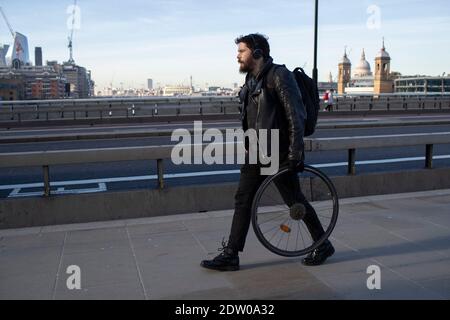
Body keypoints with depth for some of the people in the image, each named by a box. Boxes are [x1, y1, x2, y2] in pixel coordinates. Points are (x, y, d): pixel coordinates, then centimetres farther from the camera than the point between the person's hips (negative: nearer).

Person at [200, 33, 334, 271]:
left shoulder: (279, 75, -13)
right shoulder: (251, 79, 13)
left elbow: (296, 116, -16)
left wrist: (296, 152, -19)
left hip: (279, 153, -8)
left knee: (295, 201, 4)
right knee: (243, 200, 5)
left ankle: (323, 246, 24)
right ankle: (230, 255, 12)